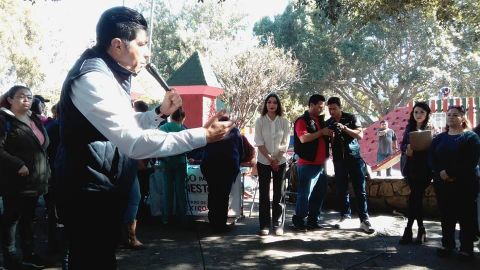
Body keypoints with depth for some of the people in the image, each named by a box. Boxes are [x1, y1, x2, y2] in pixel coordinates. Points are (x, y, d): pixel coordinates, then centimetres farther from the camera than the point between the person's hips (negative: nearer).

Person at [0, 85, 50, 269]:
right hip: (16, 181, -7)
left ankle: (29, 254, 26)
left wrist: (45, 172, 15)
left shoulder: (34, 119, 13)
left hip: (35, 180, 7)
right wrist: (18, 165, -26)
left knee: (28, 218, 15)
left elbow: (43, 146, 21)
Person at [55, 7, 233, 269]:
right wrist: (202, 136, -31)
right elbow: (134, 142, -33)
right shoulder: (93, 78, -24)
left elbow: (124, 127, 19)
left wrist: (160, 112, 4)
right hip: (90, 194, -10)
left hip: (103, 190, 10)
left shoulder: (108, 75, 11)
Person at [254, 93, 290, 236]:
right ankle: (264, 225, 8)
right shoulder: (260, 121, -1)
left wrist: (277, 159, -8)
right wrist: (270, 159, -11)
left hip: (280, 161, 1)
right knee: (264, 194, 1)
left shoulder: (284, 122, 1)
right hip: (264, 161, -1)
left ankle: (278, 225, 10)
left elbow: (285, 143, 0)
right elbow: (259, 143, -6)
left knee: (279, 194, 3)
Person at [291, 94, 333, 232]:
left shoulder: (320, 120, 17)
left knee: (320, 193, 11)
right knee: (305, 194, -5)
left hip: (321, 164, 8)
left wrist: (330, 134, 9)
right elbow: (304, 138, -22)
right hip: (307, 164, -8)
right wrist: (321, 132, -19)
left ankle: (312, 220, 21)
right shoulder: (302, 121, -7)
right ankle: (298, 221, 6)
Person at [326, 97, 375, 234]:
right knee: (341, 189, 4)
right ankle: (345, 215, 16)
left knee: (360, 190, -5)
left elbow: (360, 135, -10)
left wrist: (344, 128, -23)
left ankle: (364, 220, -5)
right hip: (339, 160, 3)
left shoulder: (351, 118, -2)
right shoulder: (328, 123, 6)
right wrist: (330, 138, -14)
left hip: (355, 158, -3)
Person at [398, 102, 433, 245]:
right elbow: (402, 144, 8)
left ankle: (409, 230, 0)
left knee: (414, 197, -7)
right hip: (411, 167, 4)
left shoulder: (431, 128, -2)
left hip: (425, 169, -3)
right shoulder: (409, 127, 10)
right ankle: (421, 229, 15)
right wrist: (406, 149, -13)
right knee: (417, 197, 5)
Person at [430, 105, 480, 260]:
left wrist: (451, 173, -20)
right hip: (442, 184, 4)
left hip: (465, 184, -4)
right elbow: (432, 159, 3)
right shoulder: (439, 138, 14)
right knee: (446, 215, 9)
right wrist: (440, 173, -16)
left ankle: (466, 249, 9)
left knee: (466, 217, 1)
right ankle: (447, 245, 20)